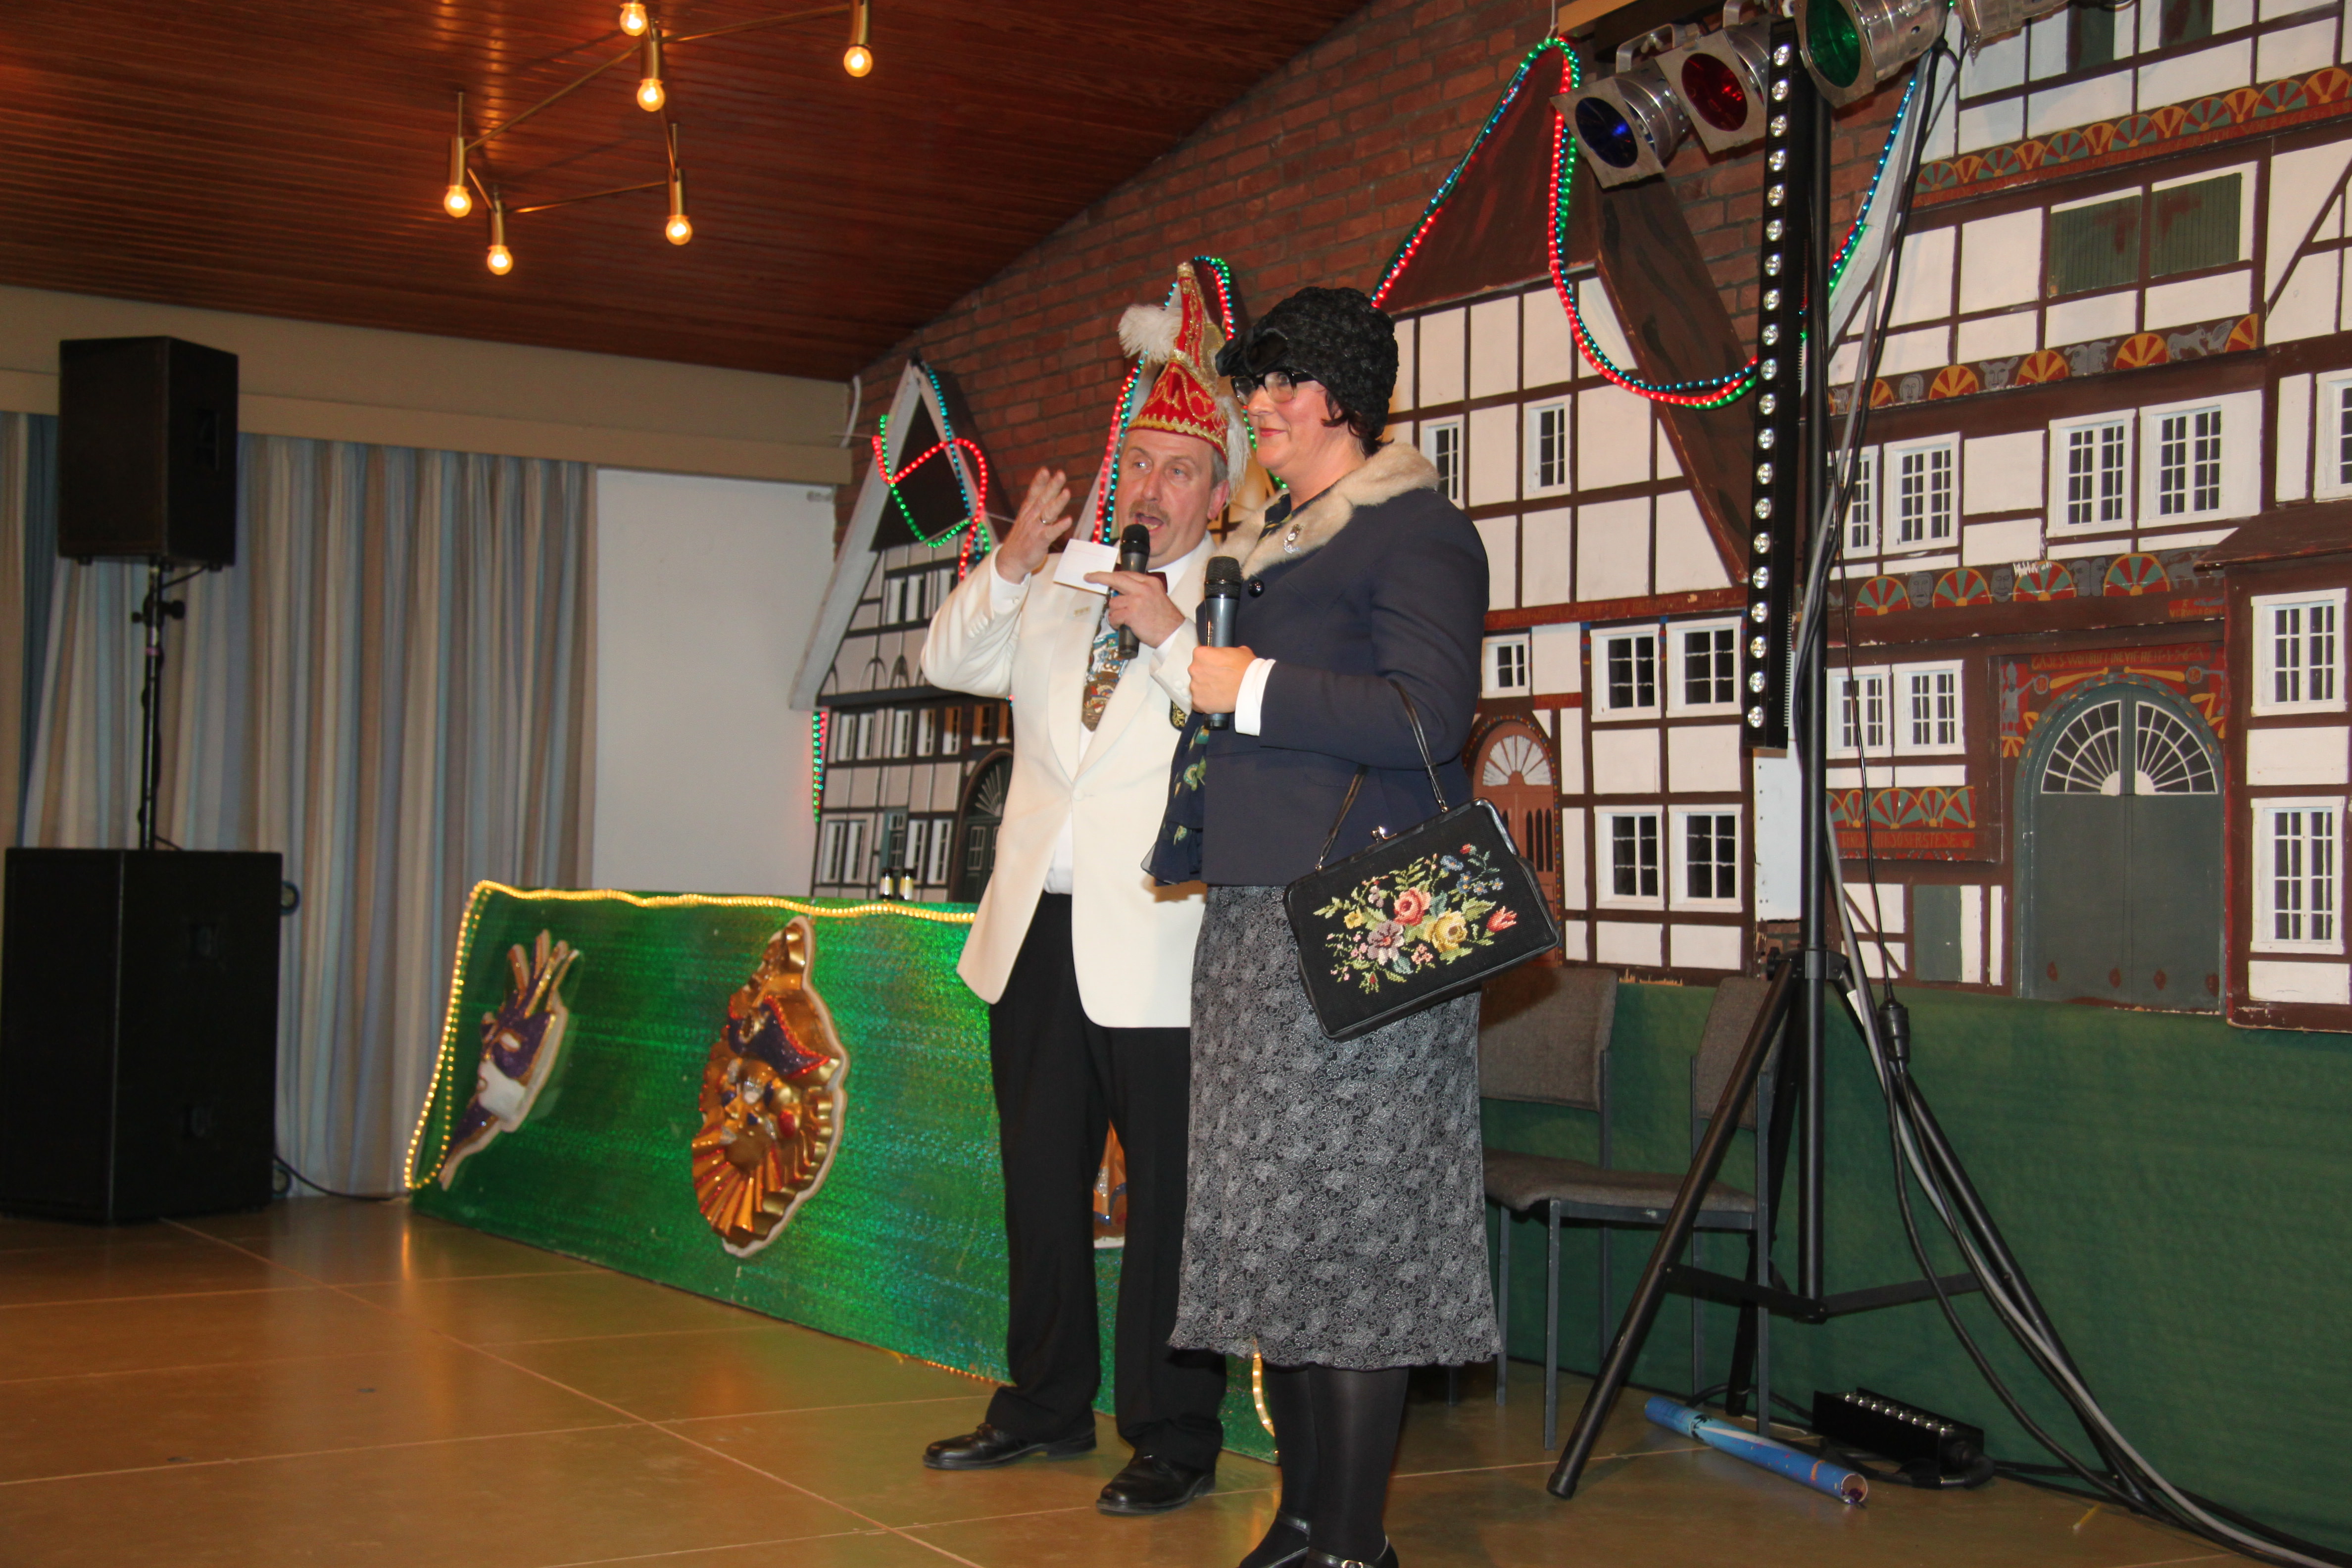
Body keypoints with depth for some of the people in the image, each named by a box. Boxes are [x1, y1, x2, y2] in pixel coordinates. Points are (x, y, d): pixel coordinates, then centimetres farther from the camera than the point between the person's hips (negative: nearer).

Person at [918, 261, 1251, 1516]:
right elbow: (948, 662, 10)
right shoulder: (1058, 592, 16)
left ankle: (1174, 1439, 9)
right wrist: (1010, 563, -4)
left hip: (1157, 948, -6)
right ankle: (1048, 1403, 30)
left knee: (1170, 1199, -1)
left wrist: (1171, 635, -21)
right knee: (1041, 1185, 16)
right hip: (1040, 934, 6)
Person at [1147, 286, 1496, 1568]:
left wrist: (1250, 686, -13)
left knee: (1347, 1220, -8)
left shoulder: (1418, 533, -5)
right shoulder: (1279, 544, 22)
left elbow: (1428, 715, -18)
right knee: (1274, 1219, 9)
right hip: (1256, 918, 9)